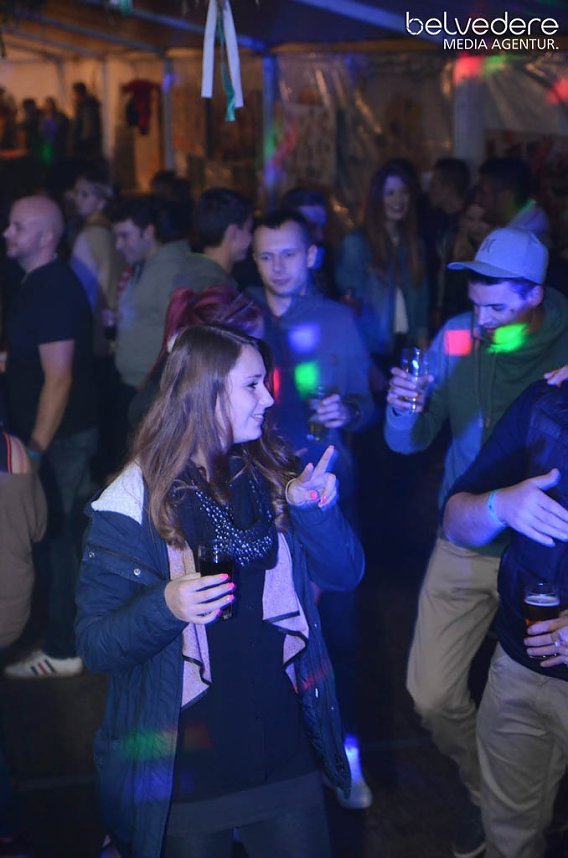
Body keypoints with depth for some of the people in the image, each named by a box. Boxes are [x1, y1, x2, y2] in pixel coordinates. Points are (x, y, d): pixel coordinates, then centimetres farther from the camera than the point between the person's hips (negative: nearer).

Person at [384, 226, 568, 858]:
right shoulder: (458, 337, -5)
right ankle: (482, 787, 35)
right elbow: (408, 441, 0)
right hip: (462, 545, 2)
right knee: (432, 693, 4)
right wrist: (402, 409, -22)